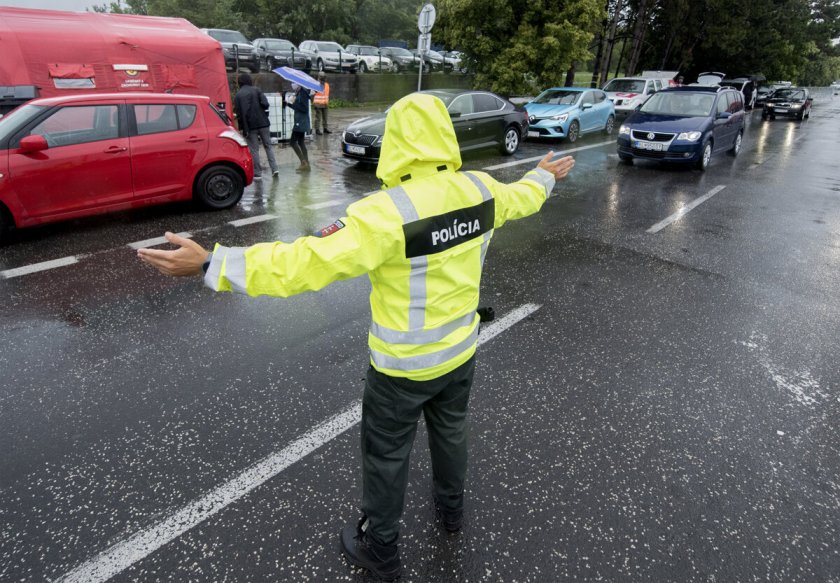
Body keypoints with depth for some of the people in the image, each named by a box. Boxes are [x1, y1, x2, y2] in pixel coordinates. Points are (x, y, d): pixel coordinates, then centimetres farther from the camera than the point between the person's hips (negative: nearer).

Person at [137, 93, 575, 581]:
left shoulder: (387, 212, -30)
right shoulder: (481, 189, -9)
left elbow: (307, 262, -35)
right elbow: (521, 196, 14)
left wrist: (211, 265, -30)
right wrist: (546, 175, 37)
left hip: (404, 364, -6)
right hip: (461, 350, 7)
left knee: (387, 454, 16)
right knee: (451, 429, 29)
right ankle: (452, 507, 55)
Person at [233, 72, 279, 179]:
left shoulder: (238, 95, 2)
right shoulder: (256, 90, 1)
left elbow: (238, 113, -3)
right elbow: (265, 104, -10)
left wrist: (243, 128, -2)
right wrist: (261, 110, 10)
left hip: (250, 126, 0)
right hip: (263, 123, 1)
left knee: (254, 149, 4)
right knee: (268, 146, 11)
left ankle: (257, 173, 4)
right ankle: (274, 169, 3)